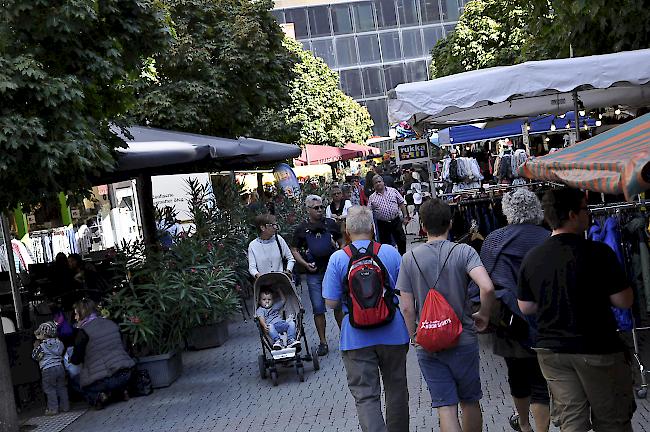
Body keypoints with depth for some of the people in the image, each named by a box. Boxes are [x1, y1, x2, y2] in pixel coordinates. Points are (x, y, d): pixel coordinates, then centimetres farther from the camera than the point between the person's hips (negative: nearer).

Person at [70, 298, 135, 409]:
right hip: (126, 373, 6)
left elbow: (76, 360, -2)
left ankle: (97, 396, -6)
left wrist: (70, 359, 23)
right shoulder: (111, 323, 11)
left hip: (103, 379, -6)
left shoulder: (83, 331, -7)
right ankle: (121, 391, 11)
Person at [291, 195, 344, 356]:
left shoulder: (331, 224, 4)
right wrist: (305, 264, -10)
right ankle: (323, 342, 13)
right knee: (318, 309, 3)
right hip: (314, 274, 0)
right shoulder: (301, 229, 1)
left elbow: (342, 243, 13)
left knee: (339, 305, 6)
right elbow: (294, 250, 6)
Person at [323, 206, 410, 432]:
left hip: (356, 337, -2)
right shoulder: (391, 253, -4)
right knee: (396, 390, 20)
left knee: (365, 396, 2)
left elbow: (331, 302, -7)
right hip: (393, 334, 2)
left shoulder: (337, 259, -9)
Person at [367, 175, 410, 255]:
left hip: (396, 221, 0)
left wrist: (405, 216, 1)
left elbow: (401, 203, 5)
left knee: (401, 240, 3)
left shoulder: (393, 191, 3)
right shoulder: (372, 198, 3)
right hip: (382, 224, 0)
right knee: (385, 243, 6)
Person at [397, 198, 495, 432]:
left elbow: (406, 307, -5)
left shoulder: (410, 259, -4)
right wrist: (484, 315, -5)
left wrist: (414, 337, 10)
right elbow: (487, 287, -24)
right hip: (464, 341, 0)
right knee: (470, 402, 19)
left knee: (445, 407, 3)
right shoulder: (464, 252, -9)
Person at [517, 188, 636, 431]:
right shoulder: (598, 252, -16)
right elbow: (623, 302, -12)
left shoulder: (531, 258, -2)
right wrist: (598, 293, 6)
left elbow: (526, 307, 7)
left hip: (551, 350, 4)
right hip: (597, 349, -4)